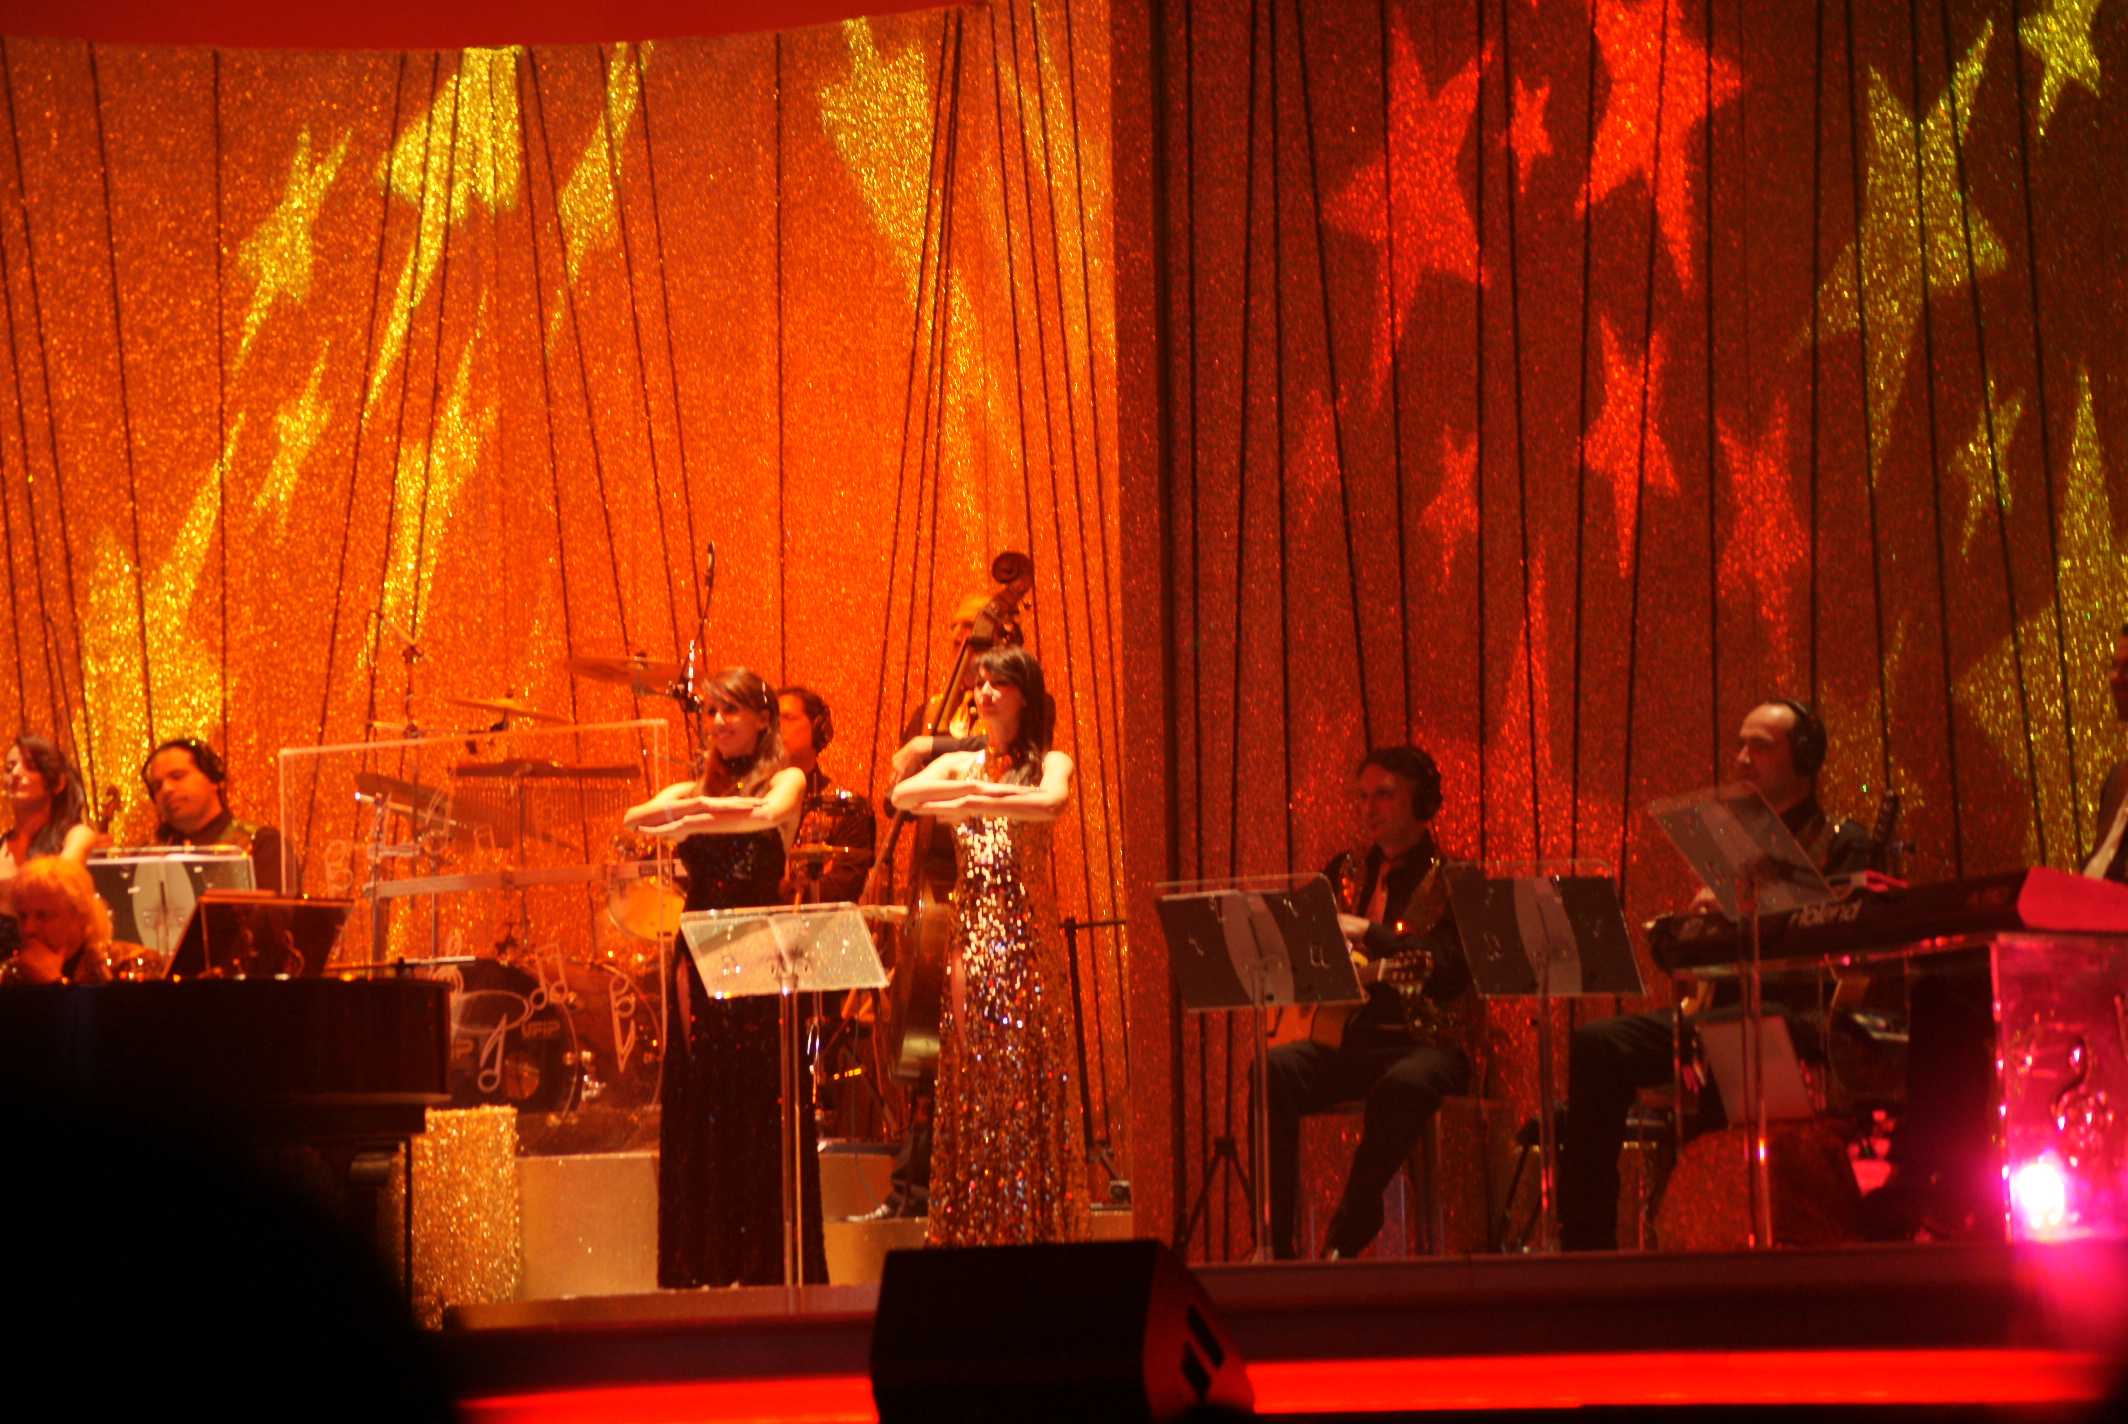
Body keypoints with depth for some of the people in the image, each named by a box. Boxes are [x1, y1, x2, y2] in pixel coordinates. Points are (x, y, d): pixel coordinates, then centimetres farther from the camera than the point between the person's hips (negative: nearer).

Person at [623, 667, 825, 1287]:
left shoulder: (785, 780, 6)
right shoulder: (692, 788, 16)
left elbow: (768, 815, -18)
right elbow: (635, 818, -3)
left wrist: (689, 823, -19)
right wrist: (703, 805, -19)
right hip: (699, 960, 4)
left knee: (762, 1114, -6)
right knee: (697, 1115, 0)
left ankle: (769, 1274, -5)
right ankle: (704, 1275, 1)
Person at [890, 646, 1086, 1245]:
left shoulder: (1049, 763, 3)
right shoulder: (958, 764, 15)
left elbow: (1052, 803, -20)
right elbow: (902, 795, -4)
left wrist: (973, 803, -22)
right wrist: (981, 789, -14)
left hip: (1026, 941, -4)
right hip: (970, 939, 4)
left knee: (1028, 1084, -6)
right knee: (970, 1089, 0)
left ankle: (1038, 1233, -5)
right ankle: (974, 1235, 1)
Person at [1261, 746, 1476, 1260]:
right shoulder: (1346, 872, 19)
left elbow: (1453, 964, -16)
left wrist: (1367, 934, -23)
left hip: (1426, 1041, -5)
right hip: (1351, 1038, 5)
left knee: (1405, 1084, -40)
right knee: (1273, 1071, -26)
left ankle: (1345, 1239, -30)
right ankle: (1278, 1241, -27)